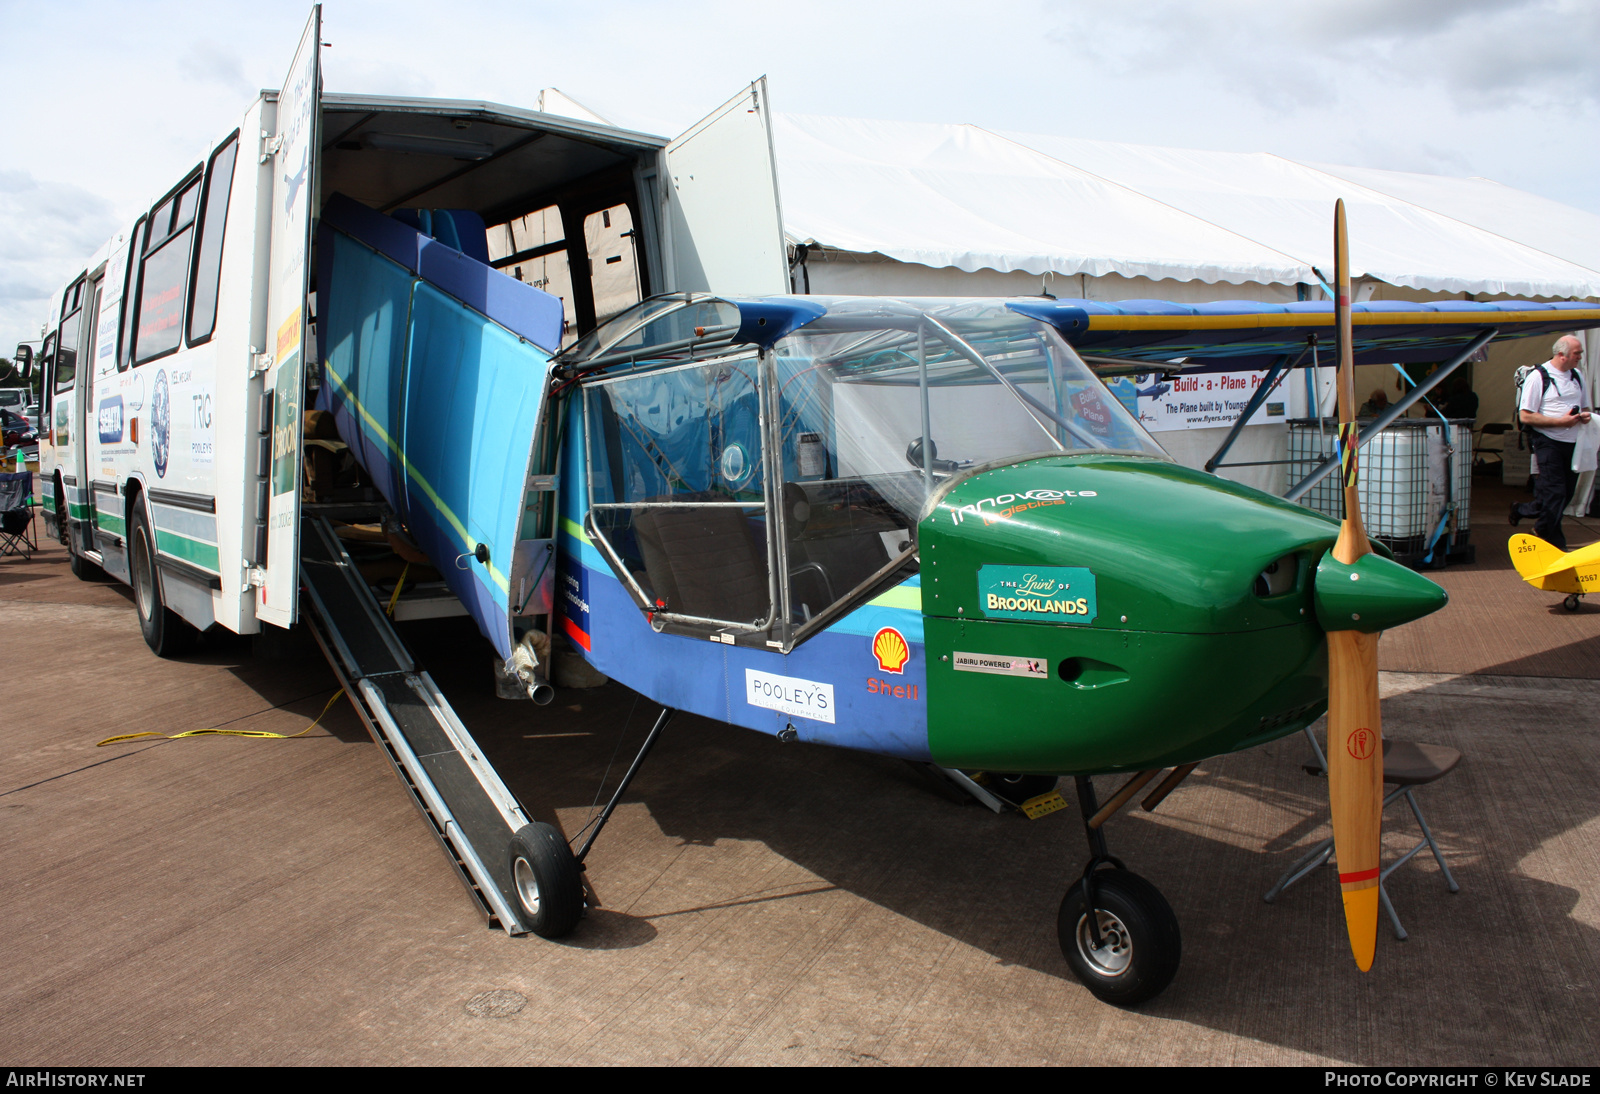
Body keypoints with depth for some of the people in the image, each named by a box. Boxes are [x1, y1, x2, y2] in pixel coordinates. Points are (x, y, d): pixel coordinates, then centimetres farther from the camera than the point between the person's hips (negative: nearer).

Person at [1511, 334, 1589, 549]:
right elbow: (1525, 417, -13)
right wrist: (1560, 421, -19)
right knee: (1554, 495, -5)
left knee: (1566, 495, 10)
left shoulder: (1577, 376, 13)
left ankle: (1521, 510, 30)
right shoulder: (1538, 377, -9)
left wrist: (1585, 415, 0)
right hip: (1549, 442, -7)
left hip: (1572, 443, 7)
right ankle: (1553, 544, 9)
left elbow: (1585, 407, 25)